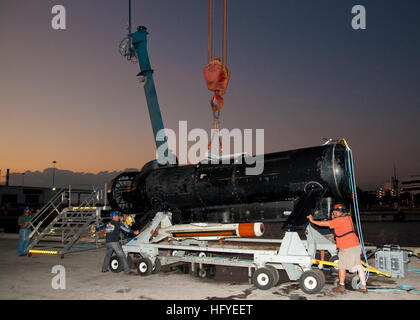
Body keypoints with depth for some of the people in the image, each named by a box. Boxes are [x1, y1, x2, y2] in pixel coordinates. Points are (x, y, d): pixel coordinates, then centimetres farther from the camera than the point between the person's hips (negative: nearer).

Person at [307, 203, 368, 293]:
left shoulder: (339, 220, -15)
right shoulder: (347, 218, 11)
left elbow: (325, 224, -14)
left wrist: (312, 221, -6)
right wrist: (334, 218, 10)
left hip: (347, 248, -8)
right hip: (355, 246, 8)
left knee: (342, 266, 4)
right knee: (358, 266, 10)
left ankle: (341, 286, 12)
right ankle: (363, 286, 14)